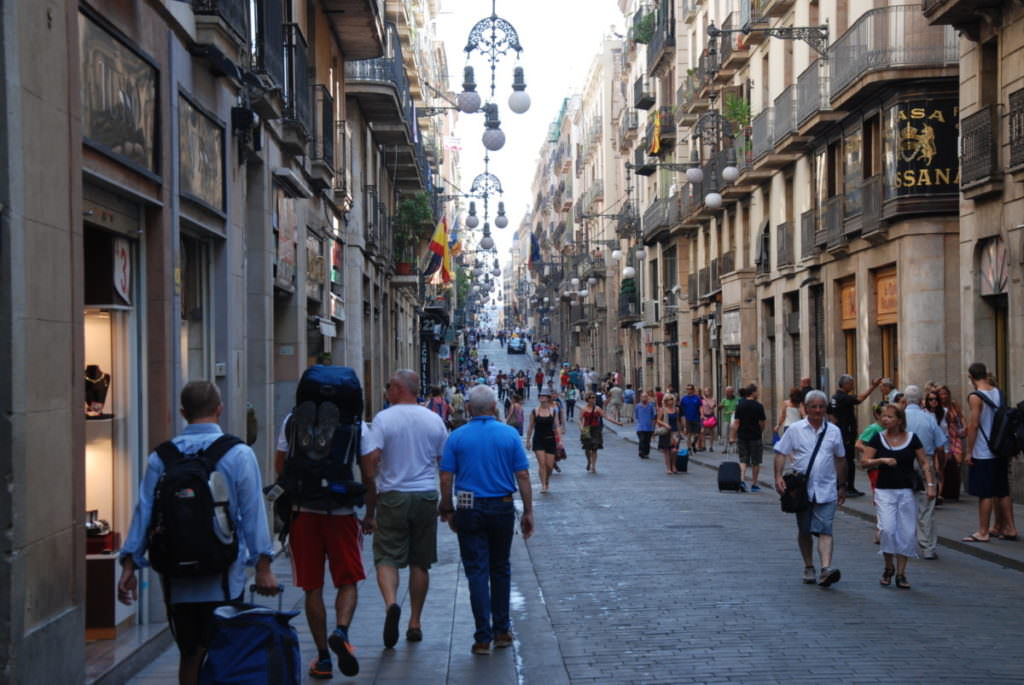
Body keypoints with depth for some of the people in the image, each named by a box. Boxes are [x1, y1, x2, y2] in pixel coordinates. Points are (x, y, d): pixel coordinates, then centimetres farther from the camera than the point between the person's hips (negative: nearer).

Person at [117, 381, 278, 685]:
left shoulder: (160, 457, 4)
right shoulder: (239, 454, -3)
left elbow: (144, 512, 3)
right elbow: (252, 513, -6)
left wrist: (129, 564, 6)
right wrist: (262, 564, -4)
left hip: (177, 578, 3)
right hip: (222, 578, -3)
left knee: (189, 654, 11)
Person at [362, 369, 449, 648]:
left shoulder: (383, 419, -7)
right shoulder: (434, 420, 5)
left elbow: (370, 465, -13)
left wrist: (370, 510, -7)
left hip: (393, 497, -3)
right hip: (426, 497, 3)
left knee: (386, 557, 3)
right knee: (420, 562, 12)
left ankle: (391, 602, -24)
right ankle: (415, 623, 17)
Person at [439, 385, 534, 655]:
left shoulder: (457, 437, -2)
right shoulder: (510, 435, -1)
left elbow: (446, 478, -4)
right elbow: (522, 476, -2)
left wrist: (448, 510, 8)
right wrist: (528, 512, 4)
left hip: (470, 510, -1)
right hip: (502, 509, 1)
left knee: (477, 571, 1)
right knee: (500, 569, 16)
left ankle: (483, 637, -2)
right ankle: (501, 631, 21)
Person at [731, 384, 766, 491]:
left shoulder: (739, 405, 0)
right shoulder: (758, 406, -10)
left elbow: (736, 422, -2)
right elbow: (762, 423, -9)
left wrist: (733, 436, 0)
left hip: (742, 436, 3)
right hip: (755, 437, -3)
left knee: (743, 460, 10)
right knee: (755, 462, 9)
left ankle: (742, 479, -9)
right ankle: (754, 484, 14)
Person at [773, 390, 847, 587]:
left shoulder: (833, 431, 6)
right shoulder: (795, 430, 1)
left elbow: (840, 459, 15)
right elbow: (780, 454, 0)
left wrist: (842, 486, 16)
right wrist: (778, 476, -15)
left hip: (826, 490, 0)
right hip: (802, 489, 0)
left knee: (825, 529, -12)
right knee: (804, 530, 10)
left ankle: (826, 569, -22)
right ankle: (808, 568, 23)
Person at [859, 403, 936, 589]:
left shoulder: (912, 438, 1)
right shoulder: (878, 438, 1)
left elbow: (924, 463, 4)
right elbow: (864, 461, -2)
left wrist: (930, 484, -6)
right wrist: (882, 460, -18)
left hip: (906, 491, 1)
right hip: (884, 491, -1)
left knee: (907, 533, 2)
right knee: (887, 529, -14)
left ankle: (901, 573, 13)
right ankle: (888, 567, 9)